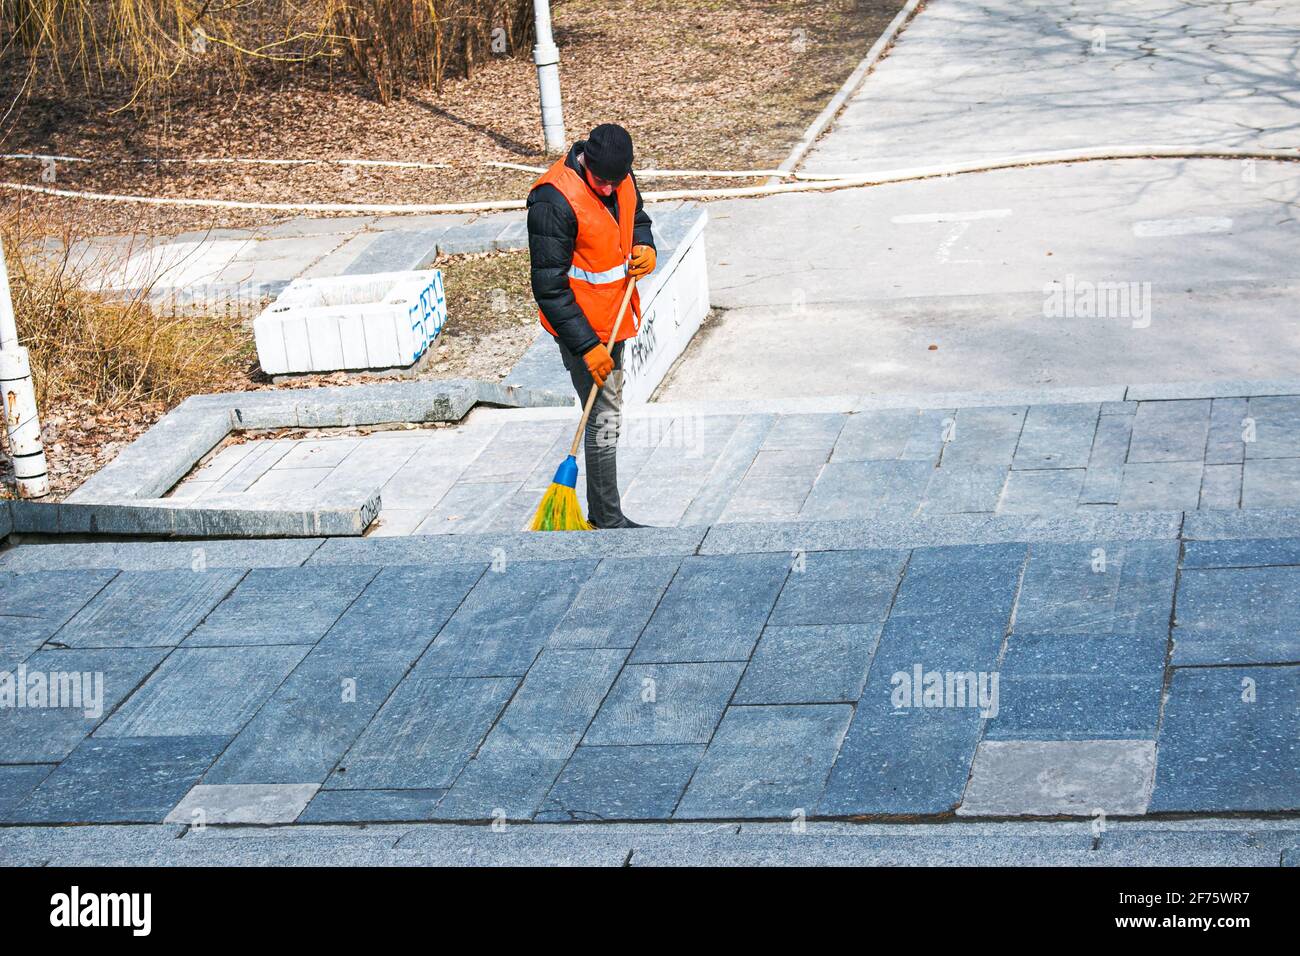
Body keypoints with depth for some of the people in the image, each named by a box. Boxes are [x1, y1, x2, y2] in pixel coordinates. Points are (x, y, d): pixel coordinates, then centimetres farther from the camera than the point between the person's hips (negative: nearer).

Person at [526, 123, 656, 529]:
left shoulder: (621, 177, -3)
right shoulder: (554, 199, -27)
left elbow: (638, 217, 20)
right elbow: (550, 288, -25)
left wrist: (645, 248, -4)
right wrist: (587, 346, -26)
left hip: (613, 319, 9)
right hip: (581, 328, -9)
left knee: (609, 409, 17)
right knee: (604, 417, -6)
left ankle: (602, 512, 29)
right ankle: (608, 519, 4)